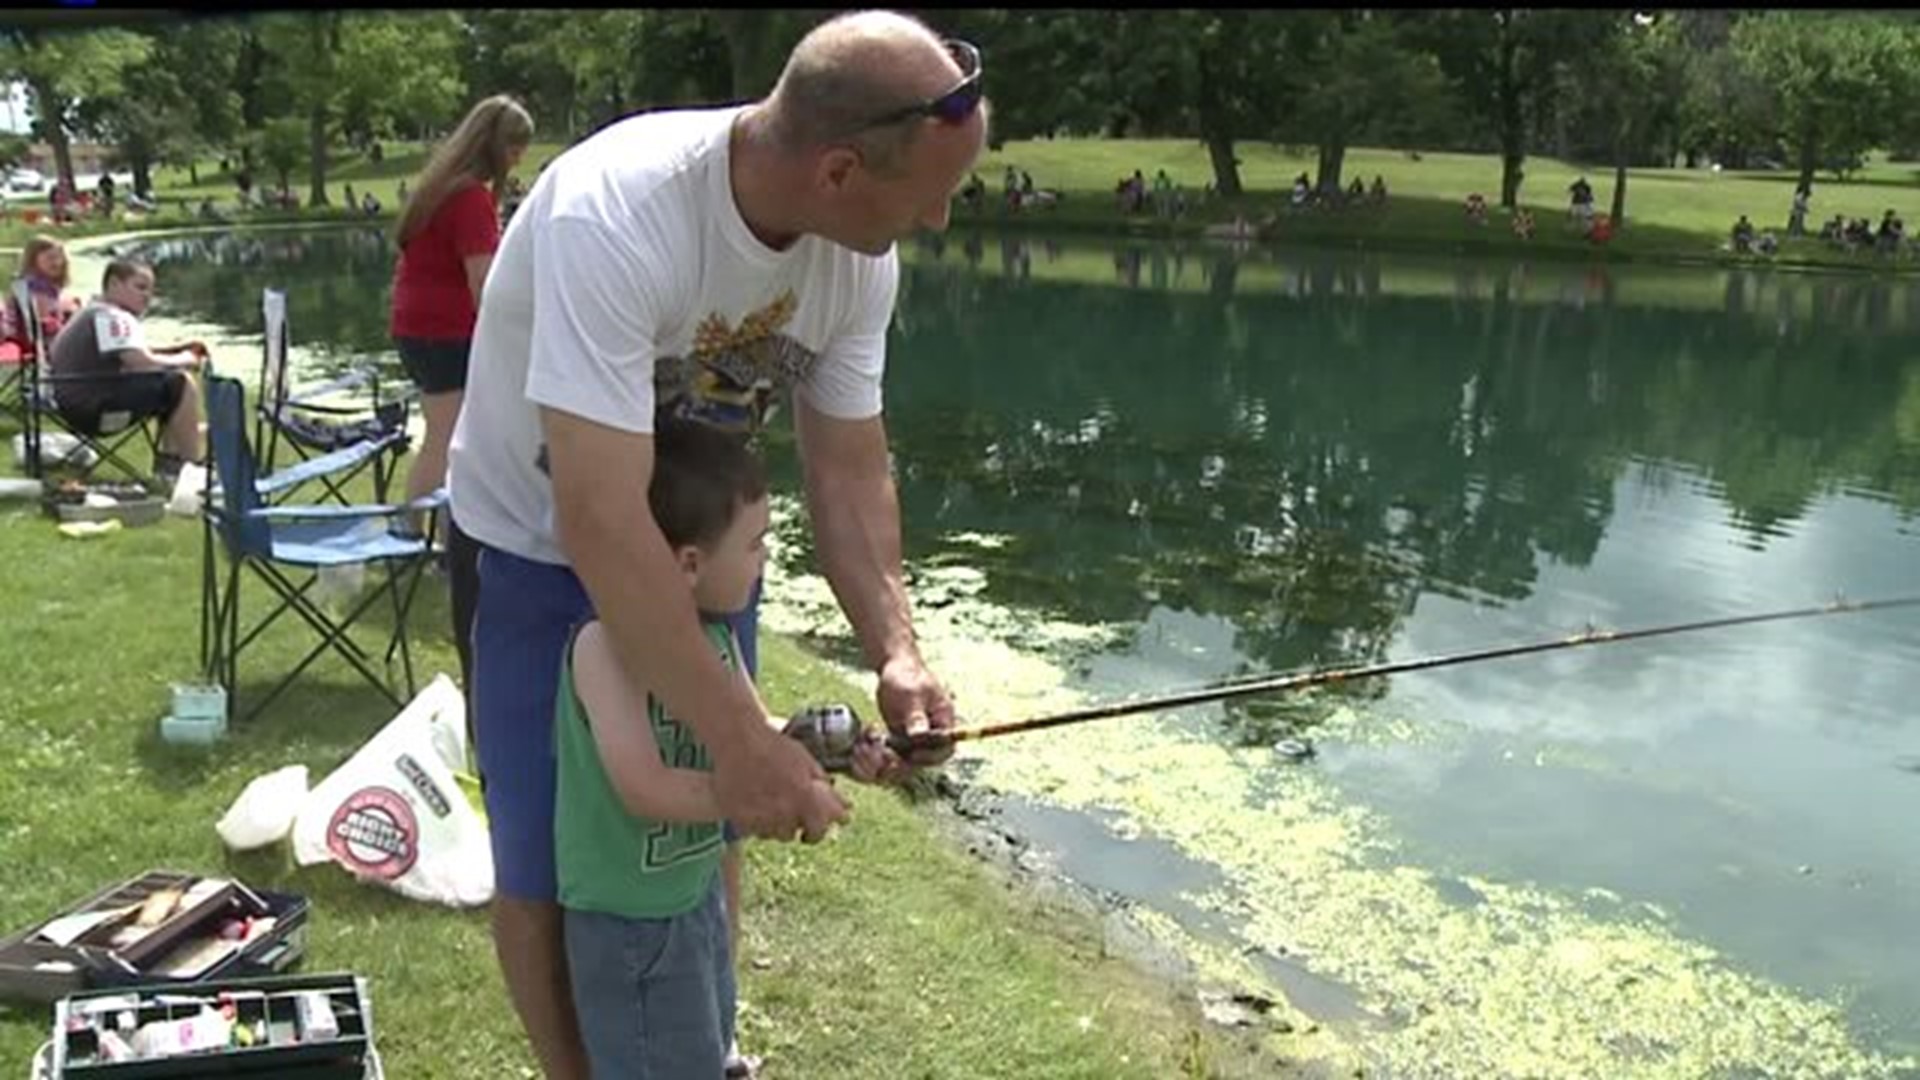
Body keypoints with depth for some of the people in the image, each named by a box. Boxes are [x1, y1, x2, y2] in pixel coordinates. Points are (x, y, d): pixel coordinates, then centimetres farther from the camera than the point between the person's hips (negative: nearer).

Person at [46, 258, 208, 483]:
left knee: (173, 386, 18)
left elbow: (135, 354, 24)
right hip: (90, 403, -11)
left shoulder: (97, 313, 20)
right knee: (181, 385, -14)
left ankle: (169, 462, 17)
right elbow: (141, 362, -27)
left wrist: (179, 349, 10)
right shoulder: (113, 317, -14)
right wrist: (185, 361, -11)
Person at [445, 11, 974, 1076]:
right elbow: (597, 522, -42)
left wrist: (894, 649, -27)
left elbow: (848, 467, -12)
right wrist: (741, 734, -44)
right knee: (546, 860, 3)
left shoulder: (862, 256, -17)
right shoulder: (615, 217, -38)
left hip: (700, 543, 6)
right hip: (539, 551, -5)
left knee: (709, 825, 17)